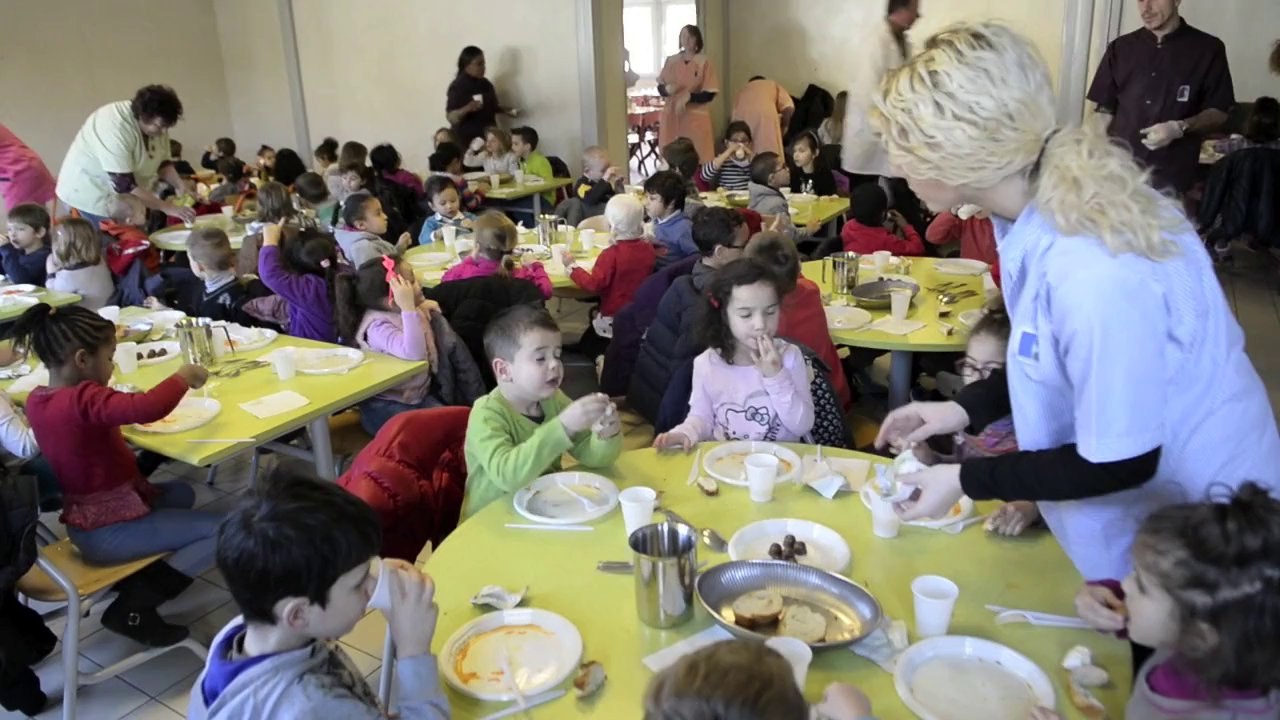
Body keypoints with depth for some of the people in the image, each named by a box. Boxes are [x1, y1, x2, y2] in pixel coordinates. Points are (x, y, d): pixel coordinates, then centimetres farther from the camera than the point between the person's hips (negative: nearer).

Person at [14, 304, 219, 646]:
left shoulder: (38, 399, 0)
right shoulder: (83, 400, -27)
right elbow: (148, 408, -43)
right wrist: (183, 376, -25)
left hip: (85, 521, 10)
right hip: (109, 532, -10)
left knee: (181, 492, 29)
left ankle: (131, 575, 17)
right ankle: (134, 607, -5)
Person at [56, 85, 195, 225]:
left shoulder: (156, 123, -7)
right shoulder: (115, 127, -30)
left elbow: (162, 164, 6)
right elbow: (123, 186, -33)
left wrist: (182, 188, -12)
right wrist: (167, 207, -34)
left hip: (123, 198, 7)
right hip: (92, 195, -7)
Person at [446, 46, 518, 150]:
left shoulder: (485, 84, 8)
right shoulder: (458, 87, -11)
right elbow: (451, 117, -17)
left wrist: (506, 110, 6)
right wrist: (467, 109, -34)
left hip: (488, 137, 6)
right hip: (466, 141, -6)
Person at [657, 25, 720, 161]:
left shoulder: (704, 62, -3)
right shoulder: (671, 61, 7)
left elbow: (709, 94, -6)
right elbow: (660, 88, 11)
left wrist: (689, 96, -20)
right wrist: (667, 89, -12)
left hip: (696, 118, -3)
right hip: (672, 116, 3)